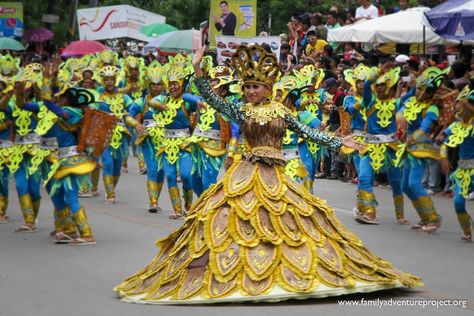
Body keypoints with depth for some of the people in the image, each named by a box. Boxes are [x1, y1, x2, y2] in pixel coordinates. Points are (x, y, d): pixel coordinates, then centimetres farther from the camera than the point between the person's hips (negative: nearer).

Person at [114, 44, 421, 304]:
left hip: (275, 176, 2)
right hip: (247, 175, -1)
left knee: (284, 221, 3)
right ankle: (229, 272, -5)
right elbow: (212, 99, -5)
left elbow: (308, 132, 10)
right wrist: (197, 70, -17)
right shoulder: (241, 111, 3)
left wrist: (339, 142, 5)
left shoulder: (281, 111, 6)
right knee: (238, 220, -11)